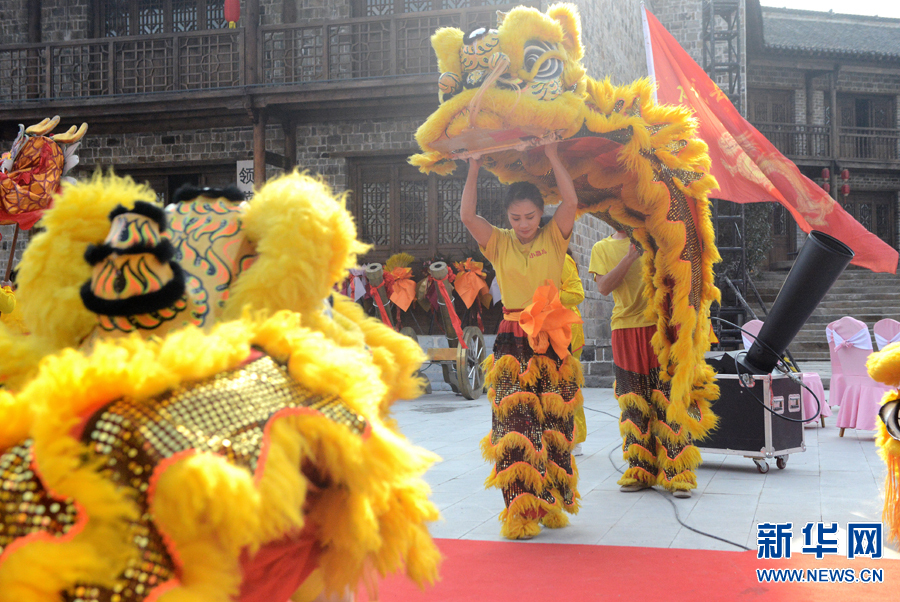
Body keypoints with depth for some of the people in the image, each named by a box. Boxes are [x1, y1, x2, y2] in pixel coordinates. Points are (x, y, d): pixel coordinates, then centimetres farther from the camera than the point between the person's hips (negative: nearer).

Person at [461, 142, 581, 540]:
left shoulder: (554, 239, 6)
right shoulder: (499, 243, 7)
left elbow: (571, 202, -11)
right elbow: (467, 215, -8)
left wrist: (552, 157, -9)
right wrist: (474, 167, -9)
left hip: (551, 341, 0)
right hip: (512, 342, 0)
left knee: (552, 422, 2)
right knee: (514, 422, -8)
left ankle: (550, 503, 16)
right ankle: (520, 510, -4)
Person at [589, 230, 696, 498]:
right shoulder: (603, 248, 11)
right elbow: (604, 287, -4)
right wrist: (630, 257, -13)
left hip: (661, 325, -1)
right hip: (626, 330, 1)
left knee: (668, 399, -5)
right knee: (633, 402, 3)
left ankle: (677, 474, -3)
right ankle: (639, 471, 12)